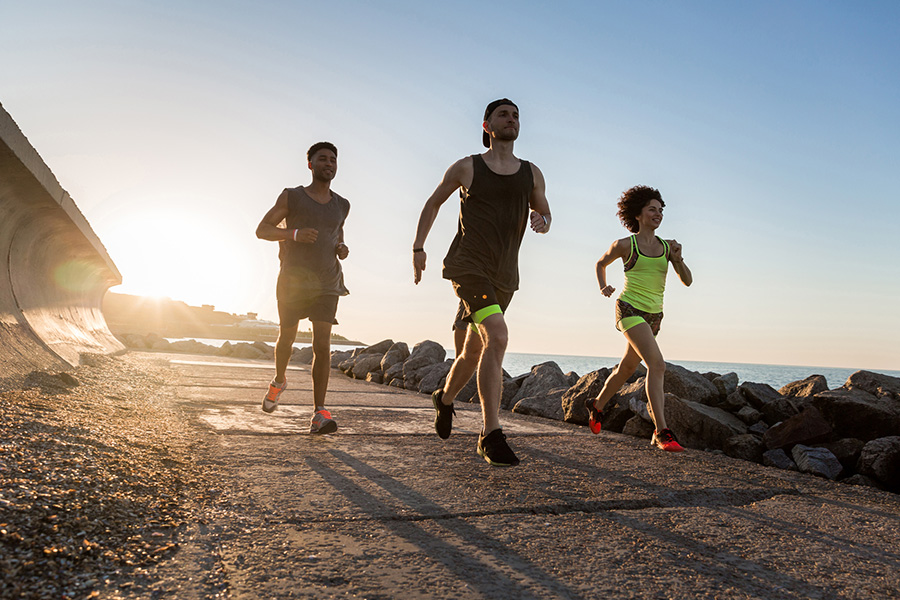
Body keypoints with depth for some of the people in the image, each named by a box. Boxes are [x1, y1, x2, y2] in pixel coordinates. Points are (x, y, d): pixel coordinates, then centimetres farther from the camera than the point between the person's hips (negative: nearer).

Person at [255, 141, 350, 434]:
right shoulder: (291, 196, 1)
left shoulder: (341, 205, 11)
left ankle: (319, 414, -13)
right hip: (293, 281, -1)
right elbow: (262, 230, -2)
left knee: (322, 346, -12)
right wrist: (294, 233, -20)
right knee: (286, 339, 14)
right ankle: (279, 381, 45)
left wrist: (342, 248, 5)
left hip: (327, 284, 1)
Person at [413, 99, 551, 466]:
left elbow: (545, 214, 19)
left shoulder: (531, 173, 11)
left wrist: (541, 221, -6)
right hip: (468, 265, -5)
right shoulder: (466, 168, 3)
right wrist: (418, 247, 8)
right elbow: (433, 203, 15)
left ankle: (445, 399, 45)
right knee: (498, 336, -26)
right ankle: (491, 435, -21)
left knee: (474, 351, 15)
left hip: (504, 274, 5)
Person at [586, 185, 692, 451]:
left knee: (627, 367, 17)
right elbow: (601, 263, 16)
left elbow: (687, 280, 4)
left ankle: (597, 404, 41)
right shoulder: (625, 245, -2)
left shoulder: (667, 246, 8)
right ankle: (661, 432, -21)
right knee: (657, 364, -22)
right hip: (630, 308, -6)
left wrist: (678, 258, -12)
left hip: (653, 314, 6)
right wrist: (603, 287, 0)